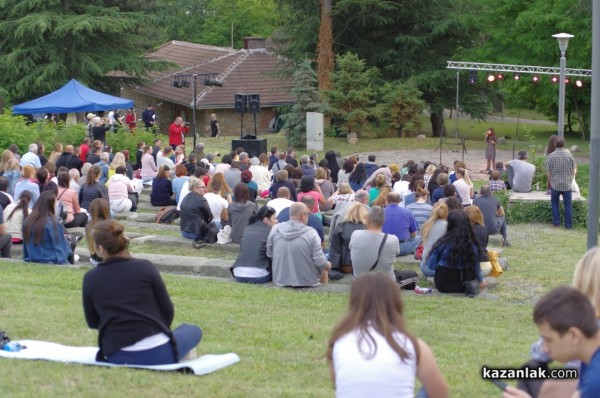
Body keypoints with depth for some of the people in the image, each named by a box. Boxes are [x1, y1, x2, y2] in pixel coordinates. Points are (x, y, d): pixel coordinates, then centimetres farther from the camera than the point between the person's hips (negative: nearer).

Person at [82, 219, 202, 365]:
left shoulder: (90, 278, -2)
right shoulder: (145, 267, -5)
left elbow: (93, 322, 9)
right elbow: (167, 311, 1)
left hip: (118, 359, 4)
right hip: (159, 355, -3)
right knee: (193, 330, 27)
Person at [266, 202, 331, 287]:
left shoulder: (275, 229, -6)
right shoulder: (311, 233, -16)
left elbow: (269, 255, 5)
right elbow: (320, 262, -16)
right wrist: (328, 266, 8)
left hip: (281, 281, 4)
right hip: (307, 282, -4)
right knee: (323, 268, 25)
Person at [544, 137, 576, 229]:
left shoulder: (551, 156, -8)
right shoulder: (569, 155, -8)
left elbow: (548, 172, -4)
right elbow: (574, 170, -1)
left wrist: (551, 182, 9)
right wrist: (570, 180, 13)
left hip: (555, 184, 0)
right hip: (567, 185, 0)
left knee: (555, 203, 16)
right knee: (568, 204, 8)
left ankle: (556, 222, 13)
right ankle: (568, 225, 7)